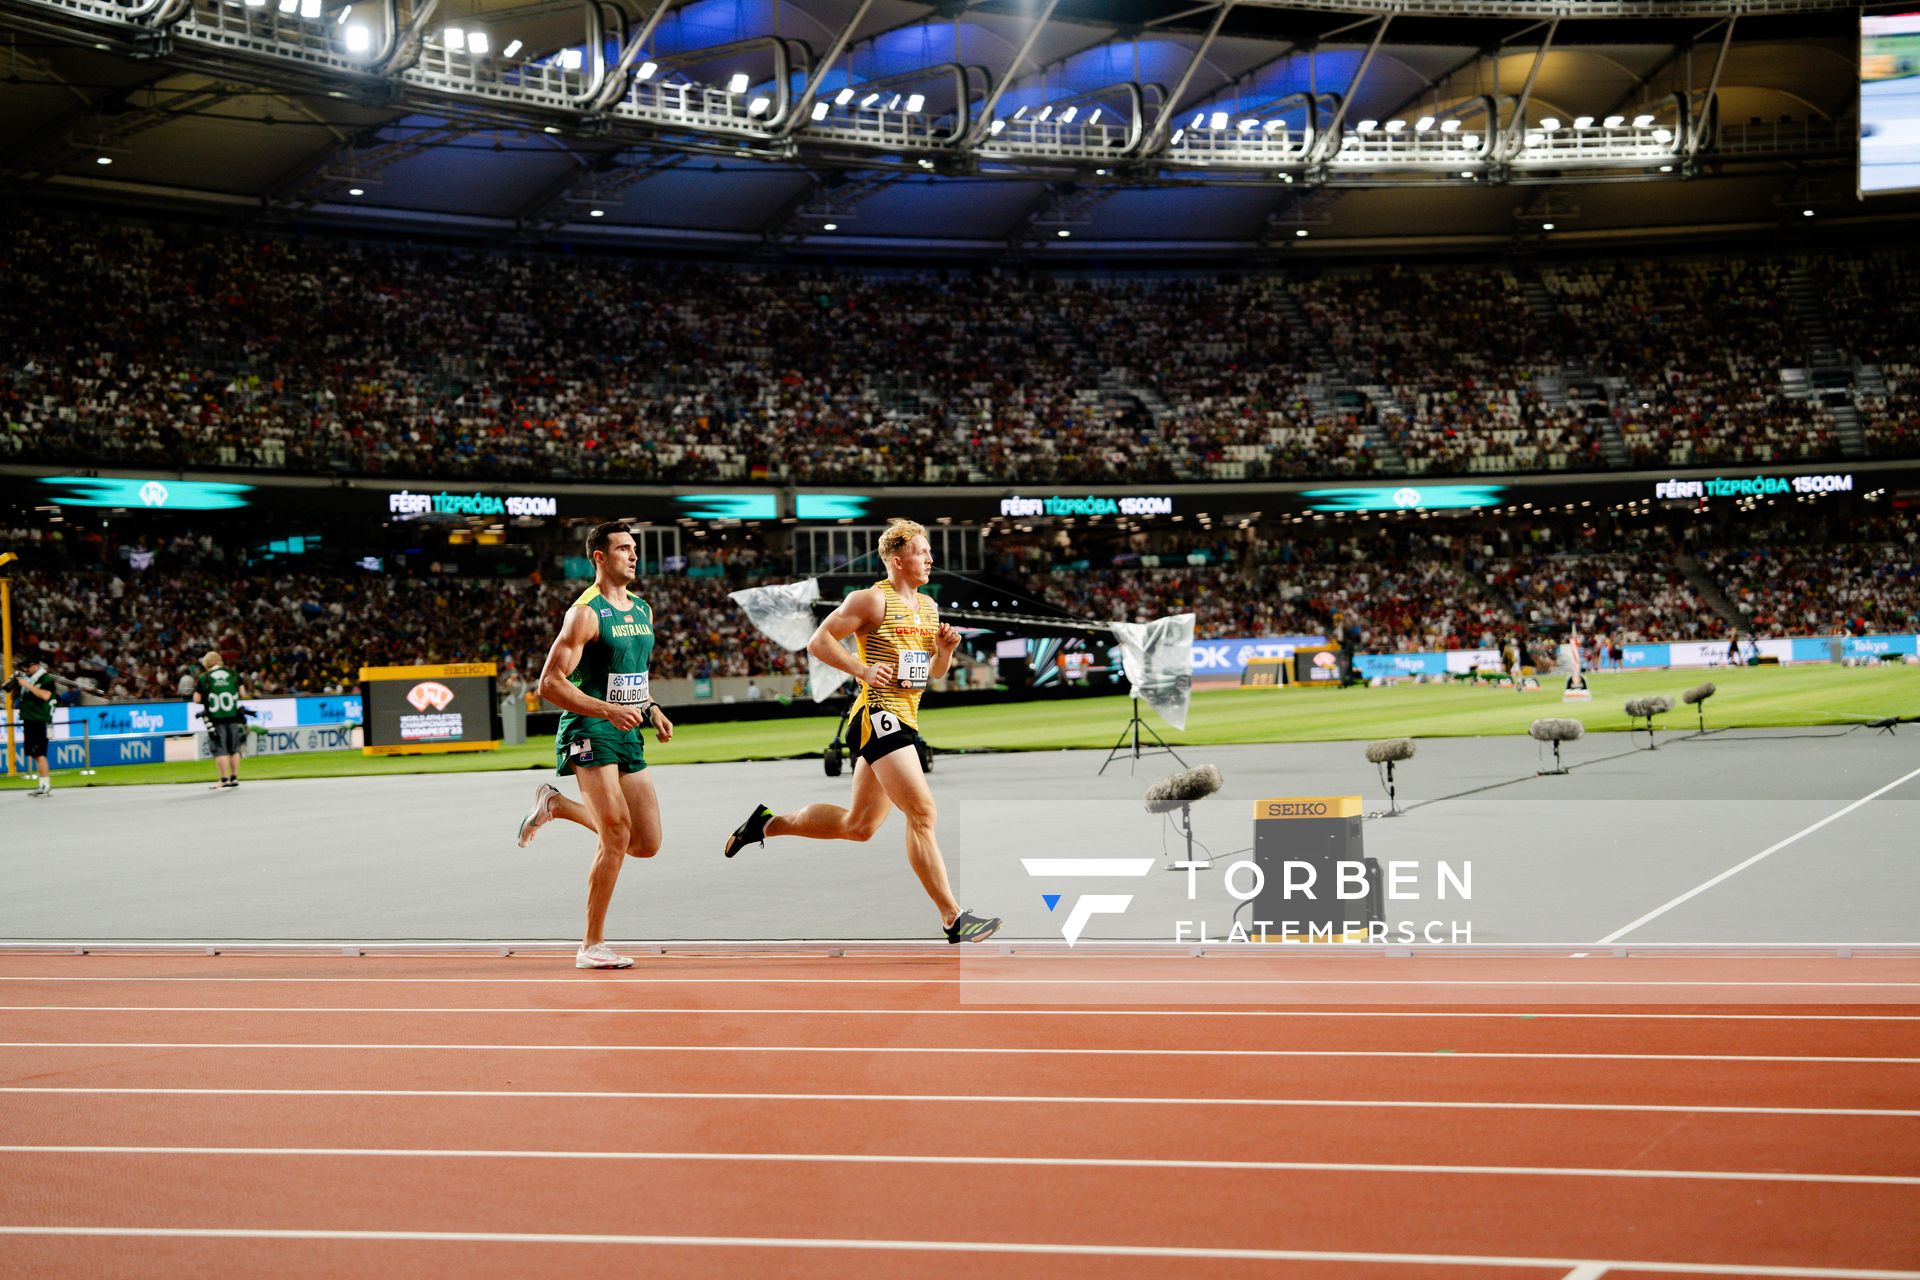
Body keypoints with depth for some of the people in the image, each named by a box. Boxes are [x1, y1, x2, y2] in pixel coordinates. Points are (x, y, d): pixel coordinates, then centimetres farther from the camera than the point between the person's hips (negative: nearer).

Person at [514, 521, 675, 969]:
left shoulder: (643, 610, 14)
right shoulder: (585, 613, -11)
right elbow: (550, 683, -15)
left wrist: (651, 710, 11)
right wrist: (608, 710, -24)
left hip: (627, 735, 8)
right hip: (590, 733, -8)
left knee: (647, 844, 5)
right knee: (617, 837, -14)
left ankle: (557, 805, 23)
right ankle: (592, 946, -3)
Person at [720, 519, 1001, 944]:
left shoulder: (929, 606, 17)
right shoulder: (872, 599, -7)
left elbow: (935, 671, 25)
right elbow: (819, 641, -7)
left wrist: (946, 648, 4)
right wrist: (863, 669, -18)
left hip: (905, 722, 9)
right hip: (878, 717, -9)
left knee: (858, 825, 13)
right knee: (922, 812, -14)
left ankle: (769, 822, 28)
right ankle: (954, 919, -14)